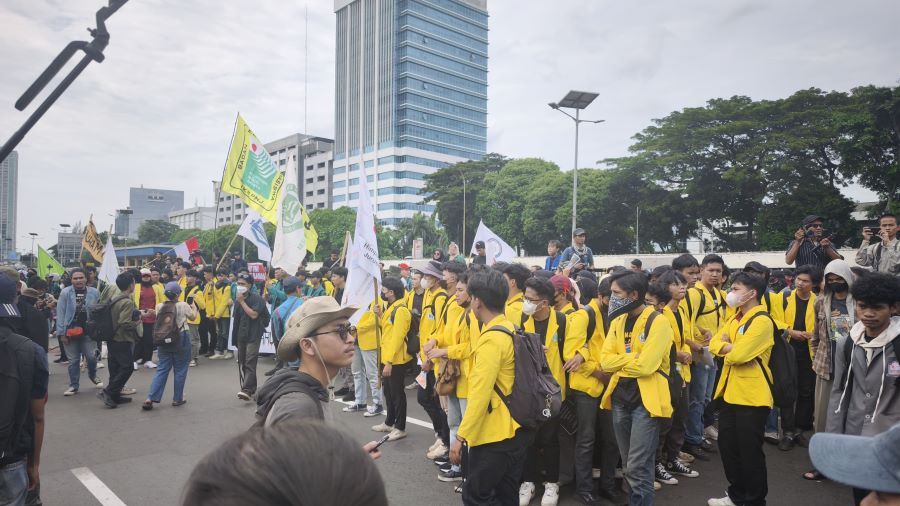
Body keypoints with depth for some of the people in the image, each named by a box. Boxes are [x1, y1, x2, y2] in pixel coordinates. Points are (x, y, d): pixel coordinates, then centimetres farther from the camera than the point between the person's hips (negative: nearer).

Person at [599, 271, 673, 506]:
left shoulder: (657, 321, -13)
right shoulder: (618, 321, 8)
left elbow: (645, 365, -23)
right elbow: (605, 360, 0)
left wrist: (620, 362, -7)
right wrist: (633, 358, -13)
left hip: (646, 399, -7)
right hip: (620, 397, 7)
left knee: (638, 466, -6)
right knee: (628, 465, 17)